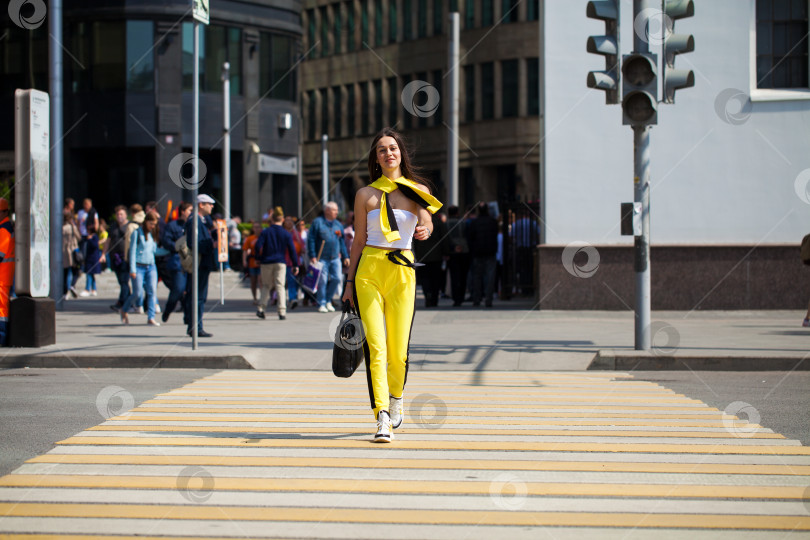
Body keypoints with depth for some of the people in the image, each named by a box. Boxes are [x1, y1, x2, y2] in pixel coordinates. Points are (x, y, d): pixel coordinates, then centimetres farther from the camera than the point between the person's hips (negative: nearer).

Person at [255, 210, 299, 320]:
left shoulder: (265, 232, -1)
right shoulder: (286, 234, 1)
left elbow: (258, 246, -9)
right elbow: (292, 250, 1)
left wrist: (258, 258, 6)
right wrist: (295, 265, 5)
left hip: (266, 262, 0)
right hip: (280, 262, 0)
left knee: (266, 285, 13)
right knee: (280, 286, 1)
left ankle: (261, 308, 2)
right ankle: (282, 311, -9)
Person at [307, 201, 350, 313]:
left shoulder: (338, 224, 14)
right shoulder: (317, 222, -2)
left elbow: (342, 242, 19)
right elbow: (311, 240, -5)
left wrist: (345, 256, 13)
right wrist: (313, 256, -12)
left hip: (335, 258, 4)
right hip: (322, 258, -4)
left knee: (336, 278, -3)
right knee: (322, 281, -4)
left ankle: (328, 300, 16)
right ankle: (321, 304, 5)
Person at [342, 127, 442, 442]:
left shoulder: (418, 190, 9)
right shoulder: (366, 194, 9)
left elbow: (426, 221, -7)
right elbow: (358, 240, 11)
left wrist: (425, 231, -31)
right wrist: (349, 281, 7)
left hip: (402, 273, 0)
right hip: (369, 271, 0)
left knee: (398, 352, -1)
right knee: (375, 347, -11)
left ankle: (396, 397, 29)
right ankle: (382, 418, -13)